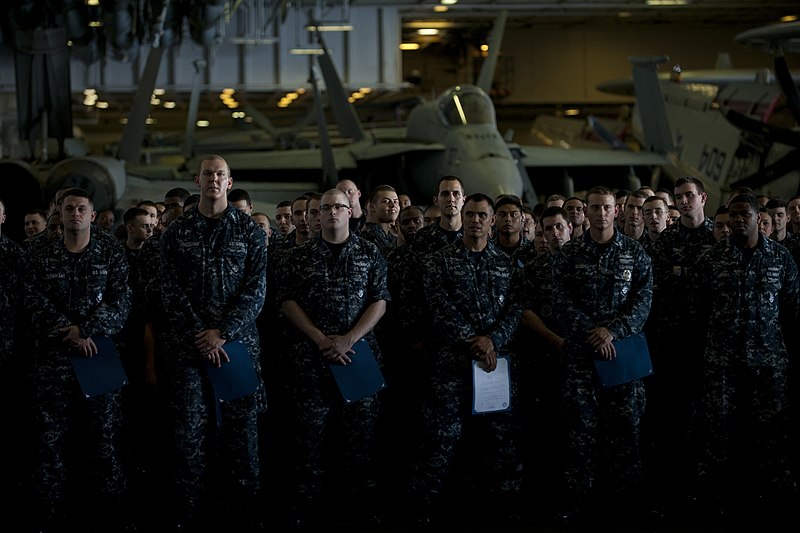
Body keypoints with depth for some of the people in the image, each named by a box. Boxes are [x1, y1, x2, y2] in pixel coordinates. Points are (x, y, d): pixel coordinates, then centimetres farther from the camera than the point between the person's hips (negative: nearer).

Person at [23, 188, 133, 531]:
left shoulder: (111, 252, 5)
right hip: (53, 356, 1)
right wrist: (69, 333, -14)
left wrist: (86, 330, -15)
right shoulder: (41, 256, 8)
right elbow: (35, 302, -2)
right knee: (51, 436, 2)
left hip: (100, 353, -1)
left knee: (103, 434, 1)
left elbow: (121, 300, -4)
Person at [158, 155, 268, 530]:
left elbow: (256, 289, -1)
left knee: (242, 423, 1)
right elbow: (171, 290, 1)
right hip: (187, 341, 0)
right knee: (190, 426, 0)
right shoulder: (177, 232, 7)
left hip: (238, 340, 0)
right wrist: (202, 335, -10)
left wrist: (223, 332, -11)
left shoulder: (250, 230, 5)